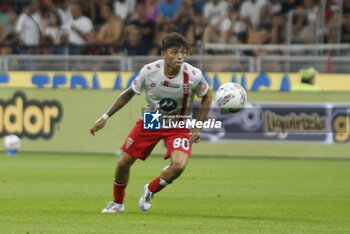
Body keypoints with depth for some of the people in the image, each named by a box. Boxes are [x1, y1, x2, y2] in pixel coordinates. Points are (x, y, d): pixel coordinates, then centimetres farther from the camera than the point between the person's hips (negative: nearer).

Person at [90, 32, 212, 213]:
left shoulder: (194, 76, -22)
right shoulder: (149, 71, -19)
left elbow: (206, 97, 0)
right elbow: (129, 93, -1)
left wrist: (198, 127, -6)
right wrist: (105, 118, 0)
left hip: (178, 126, -1)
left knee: (179, 165, -26)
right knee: (123, 163, 2)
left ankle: (150, 191, 6)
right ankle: (118, 202, 31)